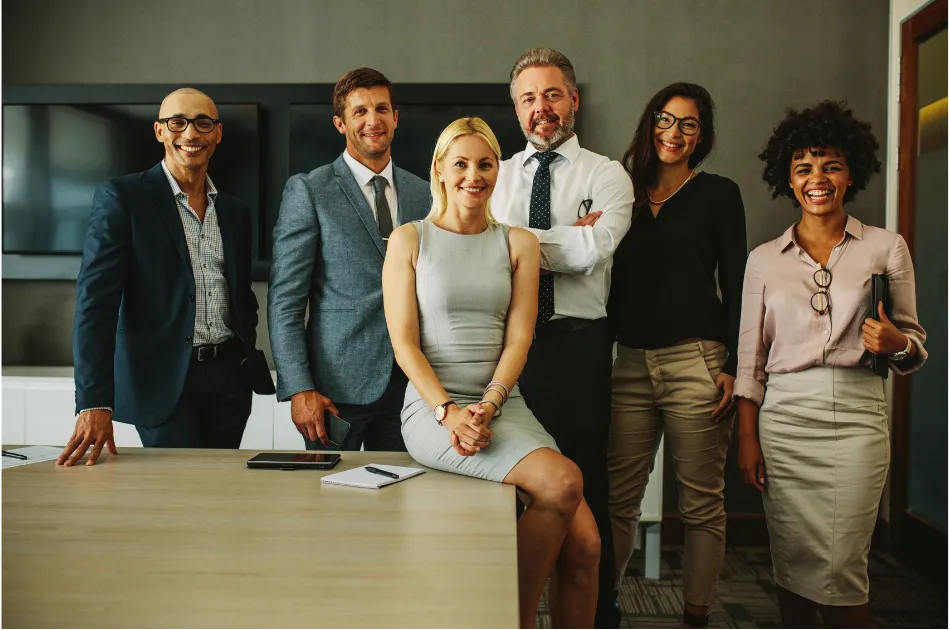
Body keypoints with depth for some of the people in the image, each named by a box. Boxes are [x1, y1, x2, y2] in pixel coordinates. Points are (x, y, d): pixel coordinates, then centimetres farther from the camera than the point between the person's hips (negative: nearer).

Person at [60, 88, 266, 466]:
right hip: (162, 381, -4)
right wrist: (94, 402, -20)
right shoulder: (120, 197, -5)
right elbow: (96, 299, -12)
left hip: (229, 379, 5)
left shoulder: (235, 213, 11)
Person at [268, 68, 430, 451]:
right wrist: (299, 388, -14)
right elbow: (284, 301, -6)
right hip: (338, 385, -3)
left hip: (408, 385, 4)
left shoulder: (423, 195, 9)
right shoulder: (308, 191, -3)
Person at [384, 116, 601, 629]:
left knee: (585, 543, -14)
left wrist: (487, 406, -12)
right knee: (562, 481, -26)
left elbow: (518, 339, 4)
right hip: (433, 406, -3)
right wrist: (449, 410, -16)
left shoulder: (518, 244, 12)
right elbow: (403, 342, -3)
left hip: (504, 405, 4)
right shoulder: (409, 240, 5)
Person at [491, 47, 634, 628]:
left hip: (578, 343, -2)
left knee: (584, 482, 4)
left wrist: (513, 234, -6)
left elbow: (591, 251, -13)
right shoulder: (497, 175, 15)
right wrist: (569, 236, -9)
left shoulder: (608, 176, 5)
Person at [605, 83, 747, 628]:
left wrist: (734, 365, -7)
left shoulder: (718, 194, 6)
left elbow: (736, 285, 2)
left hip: (696, 363, -2)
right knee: (618, 499, 2)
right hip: (630, 363, 3)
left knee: (702, 503, 5)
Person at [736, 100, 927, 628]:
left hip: (854, 415, -1)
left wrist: (897, 344, -13)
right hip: (782, 417, 2)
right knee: (791, 563, 6)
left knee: (840, 568, -2)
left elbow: (914, 343, 11)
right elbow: (750, 357, 8)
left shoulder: (886, 248, 6)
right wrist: (747, 439, 3)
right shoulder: (764, 259, 9)